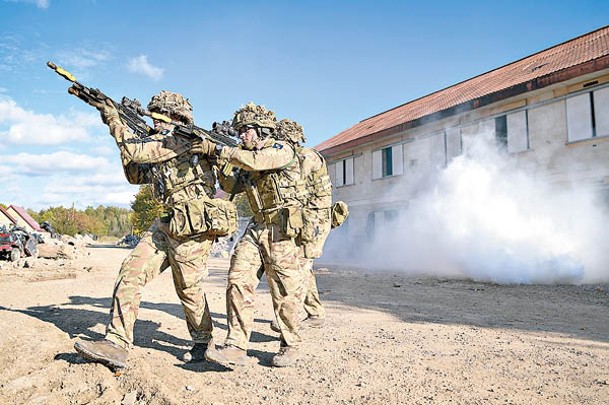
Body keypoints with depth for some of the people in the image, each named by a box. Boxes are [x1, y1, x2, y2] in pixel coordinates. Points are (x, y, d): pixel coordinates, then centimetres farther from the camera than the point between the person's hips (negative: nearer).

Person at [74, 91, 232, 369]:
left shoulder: (183, 137, -7)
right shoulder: (162, 147, 23)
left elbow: (136, 152, -15)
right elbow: (136, 175, 26)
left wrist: (114, 120, -2)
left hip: (192, 225, -9)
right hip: (168, 223, 9)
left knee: (188, 288, 2)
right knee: (132, 271, -4)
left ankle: (203, 341, 25)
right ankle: (116, 345, -4)